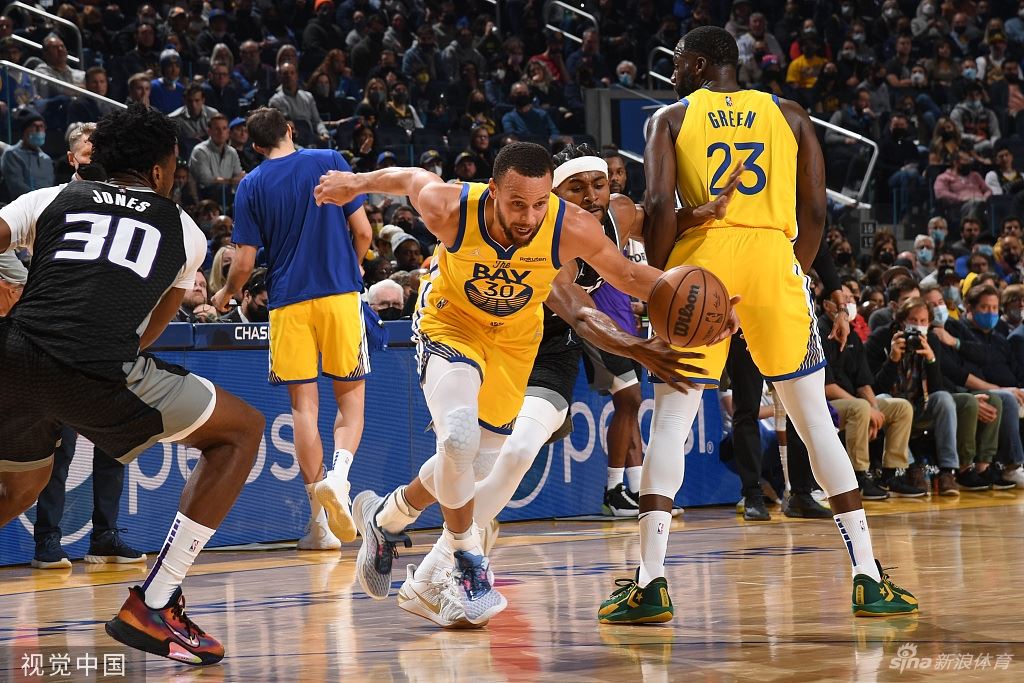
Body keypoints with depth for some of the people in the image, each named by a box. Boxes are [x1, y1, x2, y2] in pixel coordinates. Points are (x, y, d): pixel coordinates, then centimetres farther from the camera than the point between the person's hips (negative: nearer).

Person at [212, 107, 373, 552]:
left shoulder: (251, 186, 2)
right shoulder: (330, 161, 2)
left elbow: (244, 263, 1)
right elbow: (362, 232, 1)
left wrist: (226, 294, 21)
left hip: (288, 302, 0)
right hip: (339, 294, 0)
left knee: (304, 405, 2)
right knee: (351, 394, 10)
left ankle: (321, 523, -3)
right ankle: (339, 474, -18)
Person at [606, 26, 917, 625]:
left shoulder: (671, 118, 10)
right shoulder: (789, 115, 16)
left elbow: (661, 206, -5)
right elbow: (815, 211, 8)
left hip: (702, 260, -1)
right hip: (775, 258, 1)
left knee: (670, 420, 5)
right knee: (815, 419, 7)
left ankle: (651, 582, -7)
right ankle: (869, 580, 4)